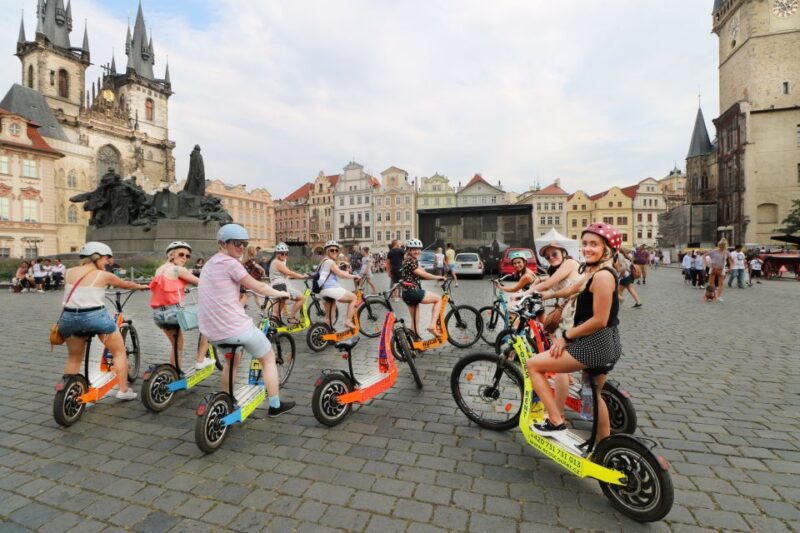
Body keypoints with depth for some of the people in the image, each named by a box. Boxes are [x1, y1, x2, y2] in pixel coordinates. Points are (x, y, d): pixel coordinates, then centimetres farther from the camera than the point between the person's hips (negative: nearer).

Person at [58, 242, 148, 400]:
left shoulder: (69, 272, 8)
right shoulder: (103, 275, -3)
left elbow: (70, 291, 23)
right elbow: (127, 284, 12)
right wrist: (141, 287, 31)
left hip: (70, 317, 5)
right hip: (96, 316, -5)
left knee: (74, 358, 24)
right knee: (119, 351, 11)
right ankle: (123, 390, 12)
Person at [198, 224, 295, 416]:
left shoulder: (210, 264, 14)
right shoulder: (230, 263, -13)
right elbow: (258, 287, -8)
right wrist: (280, 293, 7)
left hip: (212, 331, 8)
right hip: (236, 328, -8)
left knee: (231, 360, 36)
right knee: (269, 358, 13)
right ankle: (275, 405, 20)